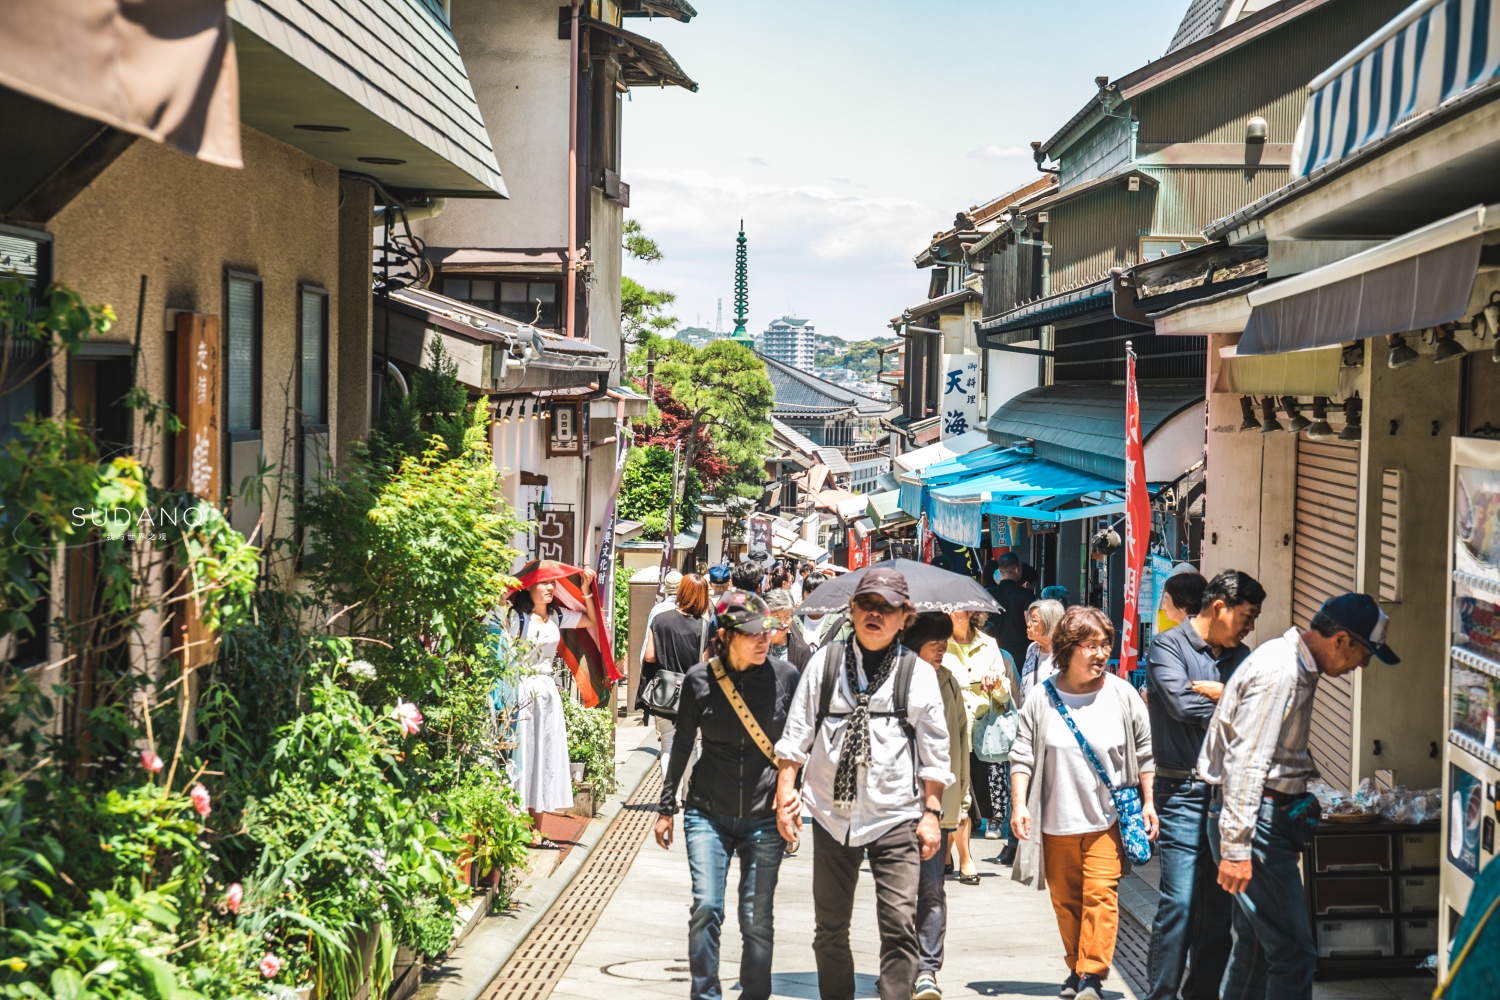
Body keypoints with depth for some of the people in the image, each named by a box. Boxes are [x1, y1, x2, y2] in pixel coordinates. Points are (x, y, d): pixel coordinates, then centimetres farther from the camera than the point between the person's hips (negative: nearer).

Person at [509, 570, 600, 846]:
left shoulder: (558, 617, 10)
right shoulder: (518, 617, -8)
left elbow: (593, 620, 18)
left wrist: (586, 590, 10)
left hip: (549, 693, 7)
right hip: (524, 692, -6)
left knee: (545, 757, 7)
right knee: (523, 754, -5)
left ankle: (535, 830, 13)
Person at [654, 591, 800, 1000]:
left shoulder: (784, 676, -4)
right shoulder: (699, 679, -4)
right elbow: (682, 745, 8)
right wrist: (666, 808, 12)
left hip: (763, 816, 0)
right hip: (708, 813, 0)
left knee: (756, 919, 0)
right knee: (705, 908, -9)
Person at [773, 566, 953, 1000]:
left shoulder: (918, 673, 2)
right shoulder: (825, 662, 5)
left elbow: (934, 752, 5)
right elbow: (797, 732, 7)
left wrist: (931, 812, 1)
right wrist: (786, 787, -1)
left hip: (895, 818, -2)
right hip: (832, 814, 2)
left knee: (899, 925, -10)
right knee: (830, 928, 10)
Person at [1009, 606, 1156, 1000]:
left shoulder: (1122, 695, 0)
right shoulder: (1042, 698, 0)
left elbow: (1144, 753, 6)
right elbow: (1023, 755, 2)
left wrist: (1148, 802, 3)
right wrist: (1019, 804, -7)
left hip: (1107, 819, -2)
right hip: (1056, 821, 2)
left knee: (1100, 894, -11)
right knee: (1066, 900, 10)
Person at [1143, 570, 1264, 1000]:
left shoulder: (1240, 655, 17)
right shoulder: (1168, 645, -1)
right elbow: (1182, 703, -17)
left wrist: (1220, 693, -9)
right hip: (1183, 791, -6)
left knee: (1221, 906, 6)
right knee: (1179, 902, -9)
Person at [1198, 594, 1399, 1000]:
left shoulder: (1298, 668, 13)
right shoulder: (1278, 673, -19)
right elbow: (1245, 762, -24)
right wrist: (1236, 848, -25)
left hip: (1272, 816, 11)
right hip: (1255, 822, -11)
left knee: (1257, 945, 17)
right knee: (1293, 954, -10)